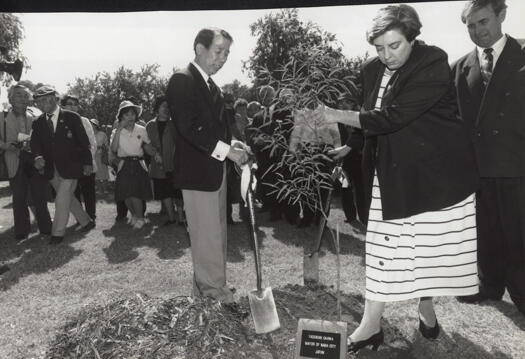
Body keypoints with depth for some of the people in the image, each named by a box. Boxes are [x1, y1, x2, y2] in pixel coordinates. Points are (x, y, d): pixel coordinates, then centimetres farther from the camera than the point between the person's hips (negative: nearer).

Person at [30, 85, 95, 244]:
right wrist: (38, 157, -23)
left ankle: (58, 233, 5)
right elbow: (35, 143, -2)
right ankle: (86, 222, 30)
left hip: (70, 166, -5)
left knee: (62, 199, -7)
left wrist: (87, 162, -5)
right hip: (51, 168, 5)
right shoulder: (38, 123, 7)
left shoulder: (72, 117, -5)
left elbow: (84, 142, -3)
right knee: (68, 198, 13)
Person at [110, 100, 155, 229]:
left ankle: (140, 218, 7)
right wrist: (119, 129, -15)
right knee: (126, 195, 1)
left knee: (135, 193, -14)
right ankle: (134, 215, 28)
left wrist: (155, 153, -13)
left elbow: (148, 147, 9)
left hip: (138, 165, -1)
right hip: (124, 166, 1)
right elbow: (114, 149, -13)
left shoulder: (141, 130, 4)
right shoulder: (116, 132, 3)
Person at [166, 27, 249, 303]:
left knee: (216, 232, 16)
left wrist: (232, 143, 2)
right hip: (196, 170, -10)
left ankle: (208, 284, 29)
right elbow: (188, 128, -22)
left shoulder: (211, 86, 17)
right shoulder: (182, 80, -12)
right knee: (207, 235, -1)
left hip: (215, 168, 10)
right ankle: (213, 288, 13)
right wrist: (227, 150, -22)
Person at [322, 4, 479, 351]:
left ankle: (426, 309, 34)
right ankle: (371, 325, 11)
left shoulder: (433, 65, -19)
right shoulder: (372, 70, 1)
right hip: (395, 171, 4)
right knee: (386, 245, 3)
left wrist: (338, 115, -21)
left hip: (438, 171, -4)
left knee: (432, 245, 10)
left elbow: (392, 118, -27)